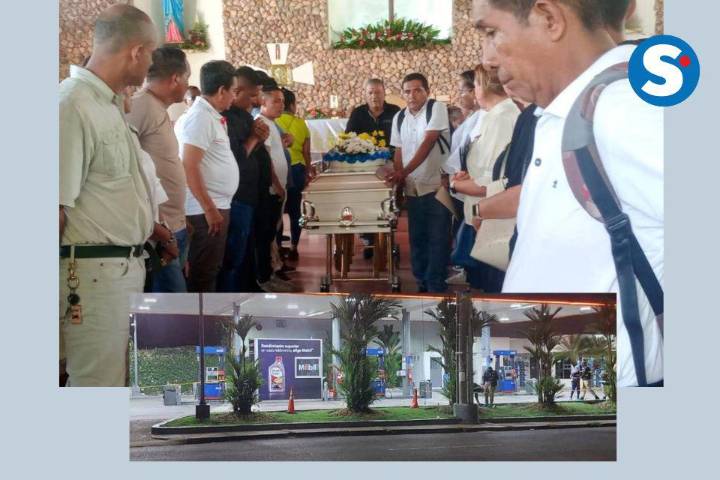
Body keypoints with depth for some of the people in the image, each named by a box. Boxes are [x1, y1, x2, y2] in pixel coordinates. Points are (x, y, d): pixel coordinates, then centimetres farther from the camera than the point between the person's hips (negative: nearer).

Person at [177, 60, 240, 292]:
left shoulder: (212, 116, 14)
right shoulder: (201, 117, -15)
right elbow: (189, 166, -22)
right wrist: (209, 208, -22)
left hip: (217, 206, 10)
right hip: (206, 209, -10)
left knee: (209, 271, 14)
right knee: (202, 273, -4)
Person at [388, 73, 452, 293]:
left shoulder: (437, 108, -9)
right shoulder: (399, 118, 9)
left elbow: (428, 143, -17)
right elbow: (399, 151, 13)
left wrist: (404, 172, -20)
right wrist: (399, 180, -1)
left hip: (436, 186, -6)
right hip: (412, 189, 6)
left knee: (437, 240, -4)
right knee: (417, 238, 11)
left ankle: (437, 289, 2)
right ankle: (422, 285, 21)